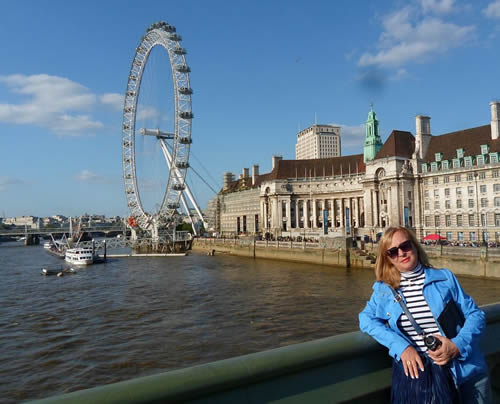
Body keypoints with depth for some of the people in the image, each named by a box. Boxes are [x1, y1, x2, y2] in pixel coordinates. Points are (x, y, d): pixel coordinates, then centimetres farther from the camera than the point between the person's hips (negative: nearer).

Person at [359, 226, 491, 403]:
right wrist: (402, 347, -20)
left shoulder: (445, 277, -1)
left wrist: (457, 345, -19)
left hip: (467, 373, 1)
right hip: (420, 374, 0)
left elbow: (475, 315, -1)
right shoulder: (384, 289, 0)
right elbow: (367, 319, -7)